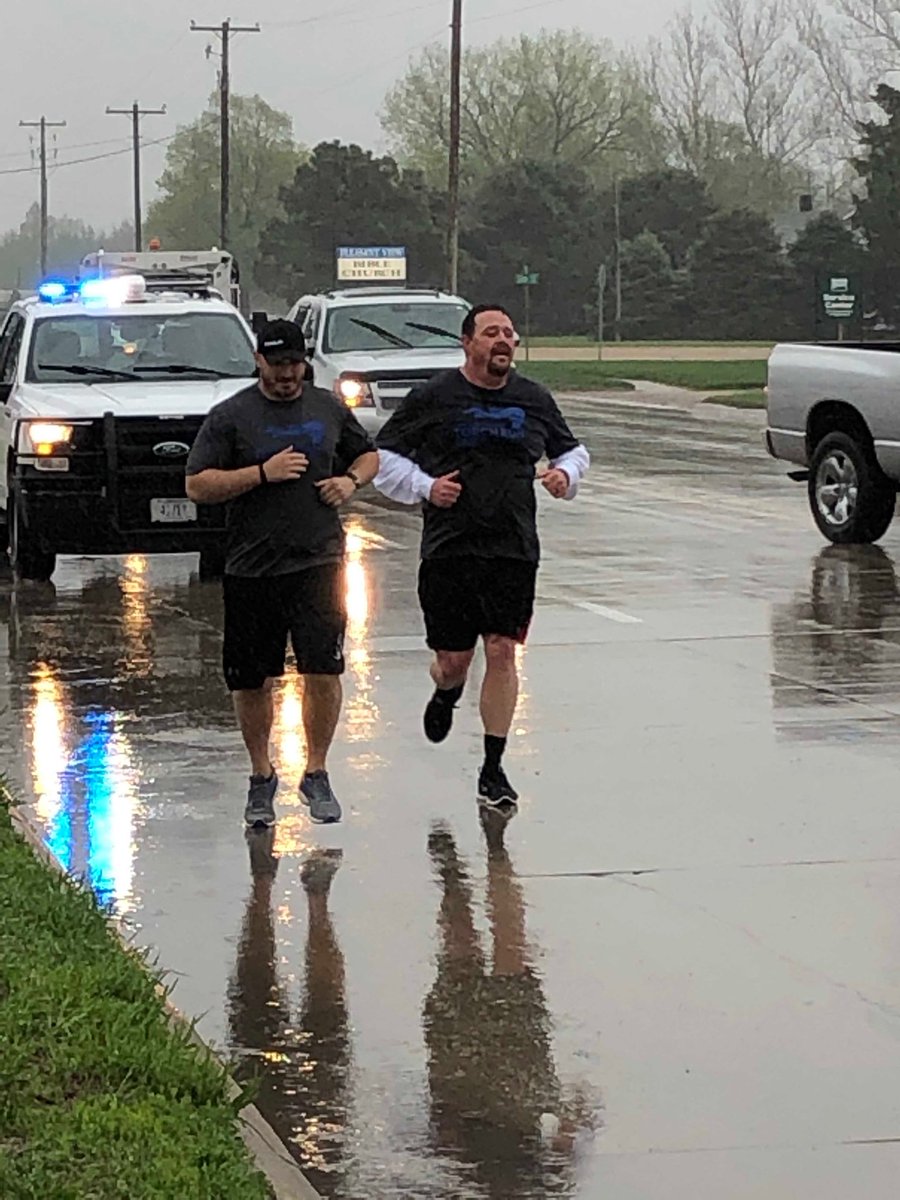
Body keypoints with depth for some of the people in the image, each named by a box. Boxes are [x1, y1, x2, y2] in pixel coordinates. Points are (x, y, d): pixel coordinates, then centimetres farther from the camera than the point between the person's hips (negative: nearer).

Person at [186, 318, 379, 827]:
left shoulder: (329, 408, 10)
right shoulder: (231, 417, 0)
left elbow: (369, 455, 25)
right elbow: (198, 485, -6)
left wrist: (351, 480, 3)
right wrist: (263, 473, -15)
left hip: (319, 561, 1)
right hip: (251, 569, -1)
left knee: (324, 670, -8)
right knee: (252, 681, 7)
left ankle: (317, 774, 8)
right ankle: (262, 777, 25)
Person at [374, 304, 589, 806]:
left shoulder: (534, 400, 9)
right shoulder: (433, 398, 0)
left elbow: (572, 448, 24)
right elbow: (384, 455, 6)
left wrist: (567, 473, 2)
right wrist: (425, 486, -8)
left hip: (514, 550, 1)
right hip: (448, 550, -1)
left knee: (503, 651, -5)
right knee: (454, 658, 1)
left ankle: (494, 769, 3)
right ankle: (446, 697, 41)